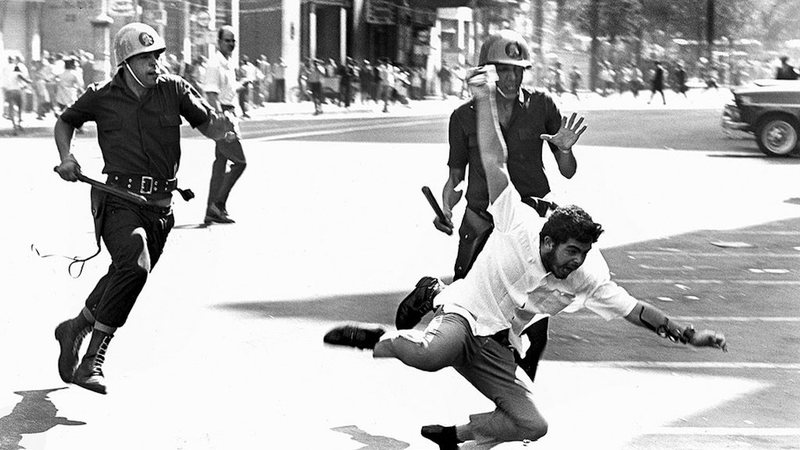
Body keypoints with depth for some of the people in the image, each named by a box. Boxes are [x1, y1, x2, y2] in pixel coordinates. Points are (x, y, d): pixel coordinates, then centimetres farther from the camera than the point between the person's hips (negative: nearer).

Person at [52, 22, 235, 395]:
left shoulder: (174, 90, 5)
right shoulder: (101, 97, 2)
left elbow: (206, 125, 5)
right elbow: (65, 122, 19)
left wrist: (220, 127, -19)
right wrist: (66, 158, 2)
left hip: (159, 207, 4)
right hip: (117, 200, -4)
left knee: (123, 277, 13)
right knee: (135, 266, -27)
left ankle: (75, 328, 42)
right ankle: (92, 361, -18)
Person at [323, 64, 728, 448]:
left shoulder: (586, 277, -5)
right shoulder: (519, 224, -17)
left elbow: (634, 310, 1)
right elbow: (494, 159, -19)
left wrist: (687, 335, -3)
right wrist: (484, 100, -23)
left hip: (498, 349, 6)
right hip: (463, 312, -6)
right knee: (432, 355, -42)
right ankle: (380, 339, -12)